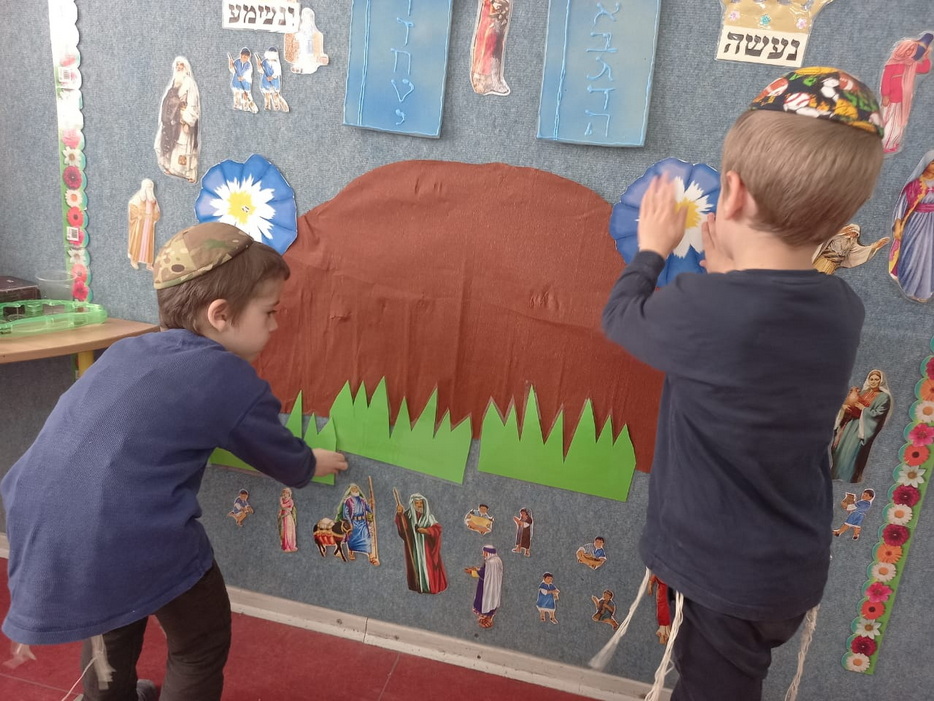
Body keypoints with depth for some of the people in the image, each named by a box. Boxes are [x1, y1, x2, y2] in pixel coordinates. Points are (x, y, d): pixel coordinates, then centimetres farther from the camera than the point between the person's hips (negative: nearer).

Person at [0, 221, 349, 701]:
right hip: (129, 540, -7)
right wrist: (315, 464, 35)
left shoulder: (126, 351, 16)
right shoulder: (232, 381, -2)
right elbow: (287, 463, 12)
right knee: (202, 644, 20)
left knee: (111, 613, 36)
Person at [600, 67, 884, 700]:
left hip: (724, 570, -6)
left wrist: (653, 248, 9)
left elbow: (621, 317, -7)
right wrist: (729, 271, 4)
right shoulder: (844, 311, -9)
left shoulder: (700, 309, -29)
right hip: (795, 566, 6)